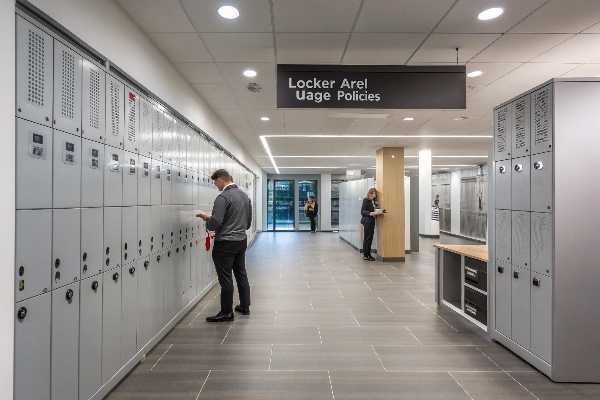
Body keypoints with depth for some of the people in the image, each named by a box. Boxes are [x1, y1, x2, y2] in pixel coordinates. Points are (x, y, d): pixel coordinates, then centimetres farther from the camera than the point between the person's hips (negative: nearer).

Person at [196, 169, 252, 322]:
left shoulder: (223, 197, -17)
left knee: (225, 278, 1)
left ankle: (226, 312, 12)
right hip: (241, 241, 9)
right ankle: (245, 306, 28)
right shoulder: (245, 195, 9)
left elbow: (215, 222, -24)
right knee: (241, 274, 17)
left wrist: (207, 218, -3)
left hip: (225, 244, -8)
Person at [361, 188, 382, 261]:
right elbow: (362, 211, -16)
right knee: (367, 238, -4)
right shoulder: (366, 200, -9)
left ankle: (368, 254, 19)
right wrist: (371, 213, -28)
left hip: (372, 221, 8)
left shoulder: (373, 201, 14)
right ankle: (365, 255, 2)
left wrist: (377, 212, 0)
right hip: (367, 221, -8)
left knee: (370, 238, 11)